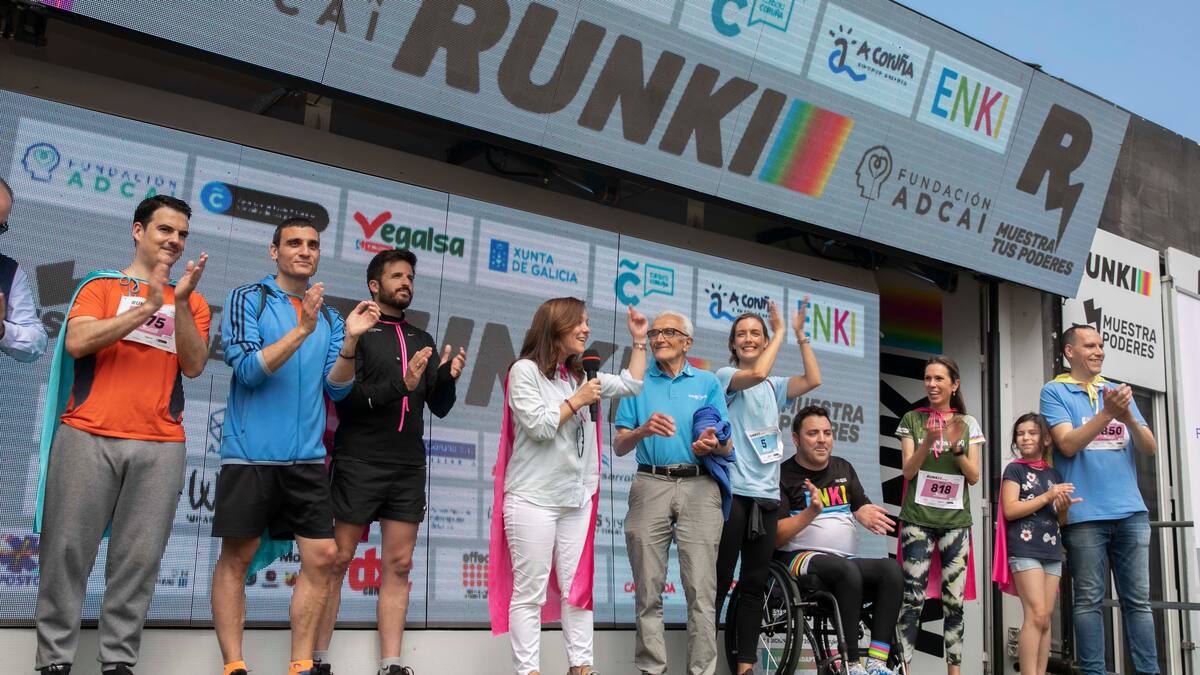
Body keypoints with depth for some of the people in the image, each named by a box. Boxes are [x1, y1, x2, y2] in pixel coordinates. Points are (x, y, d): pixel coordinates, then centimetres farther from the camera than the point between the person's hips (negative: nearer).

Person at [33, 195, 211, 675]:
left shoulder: (192, 302, 16)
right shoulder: (100, 285, 11)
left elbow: (194, 365, 2)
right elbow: (76, 343, -6)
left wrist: (179, 302, -9)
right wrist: (147, 307, -10)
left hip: (160, 446, 2)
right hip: (87, 436, -1)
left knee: (138, 559, -1)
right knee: (68, 550, -1)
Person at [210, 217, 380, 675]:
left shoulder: (328, 318, 13)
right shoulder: (248, 299, 1)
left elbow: (337, 389, 6)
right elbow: (247, 368, -12)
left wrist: (349, 340, -10)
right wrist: (301, 331, -21)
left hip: (307, 457, 4)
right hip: (250, 453, -4)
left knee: (322, 556, 0)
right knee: (236, 557, 0)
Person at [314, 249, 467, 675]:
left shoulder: (422, 340, 15)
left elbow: (439, 408, 14)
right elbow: (345, 399, -11)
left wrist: (448, 378, -7)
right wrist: (400, 384, -24)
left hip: (408, 467, 5)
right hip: (359, 463, -5)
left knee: (399, 564, 3)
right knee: (338, 560, -1)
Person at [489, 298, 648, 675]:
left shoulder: (581, 375, 14)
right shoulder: (525, 370, -5)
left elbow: (631, 385, 20)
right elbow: (538, 425, -13)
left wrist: (638, 341, 18)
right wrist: (577, 400, -8)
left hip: (577, 499, 7)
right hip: (533, 500, -7)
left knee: (578, 588, 8)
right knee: (529, 593, -3)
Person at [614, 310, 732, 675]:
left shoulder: (708, 382, 11)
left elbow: (728, 446, 8)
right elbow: (619, 446, 6)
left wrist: (714, 445, -16)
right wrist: (644, 429, -15)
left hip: (699, 487, 0)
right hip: (650, 486, 1)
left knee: (701, 589, -5)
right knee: (648, 589, 2)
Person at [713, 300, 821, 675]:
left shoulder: (774, 387, 17)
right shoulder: (725, 376, 0)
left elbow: (813, 380, 3)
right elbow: (756, 373, -19)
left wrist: (800, 334, 4)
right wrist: (780, 333, -8)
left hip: (766, 495, 6)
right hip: (731, 492, -6)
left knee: (754, 584, 7)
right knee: (719, 581, -4)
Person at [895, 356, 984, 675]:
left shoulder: (968, 423, 7)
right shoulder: (912, 419, 4)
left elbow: (974, 477, 4)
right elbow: (908, 471, -2)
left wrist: (957, 447, -13)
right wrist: (928, 441, -18)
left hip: (956, 520, 2)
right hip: (918, 519, -1)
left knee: (954, 601, 3)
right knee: (913, 598, -8)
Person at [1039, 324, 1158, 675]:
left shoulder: (1119, 391, 16)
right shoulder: (1055, 392, 3)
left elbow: (1150, 447, 8)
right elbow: (1068, 444, -10)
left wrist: (1128, 417, -11)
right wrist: (1107, 413, -20)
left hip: (1132, 512, 4)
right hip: (1085, 514, -4)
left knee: (1139, 600, 6)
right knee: (1089, 600, -1)